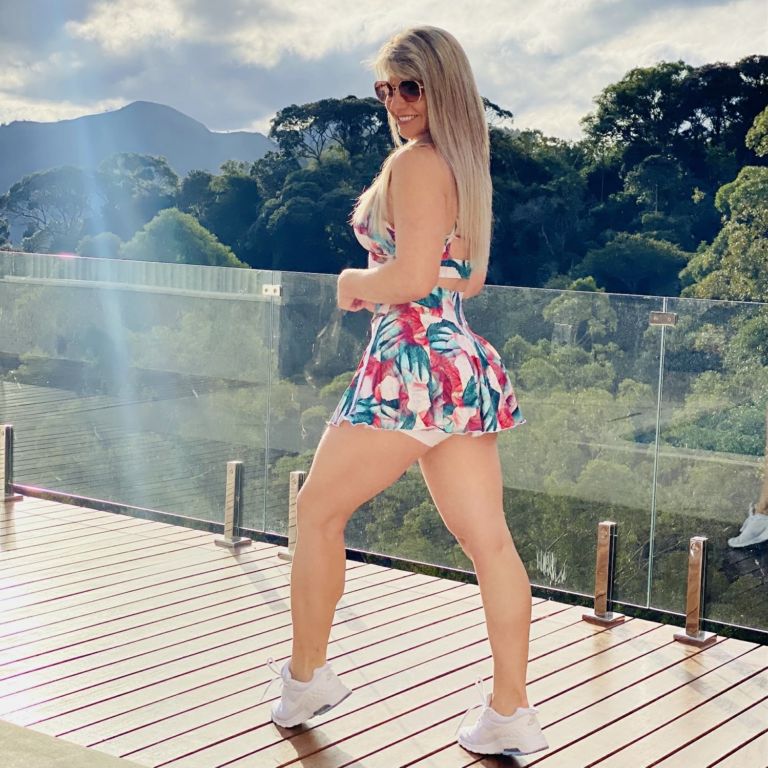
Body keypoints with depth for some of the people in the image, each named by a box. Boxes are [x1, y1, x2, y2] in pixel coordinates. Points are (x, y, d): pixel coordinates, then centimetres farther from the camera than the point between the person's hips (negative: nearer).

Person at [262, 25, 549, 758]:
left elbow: (410, 278, -21)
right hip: (463, 363, 9)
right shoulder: (467, 166, 16)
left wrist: (355, 282, -3)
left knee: (318, 510, 9)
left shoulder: (415, 162, -12)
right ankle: (511, 713, 6)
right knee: (487, 538, 4)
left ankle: (306, 676, 21)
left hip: (414, 366, -9)